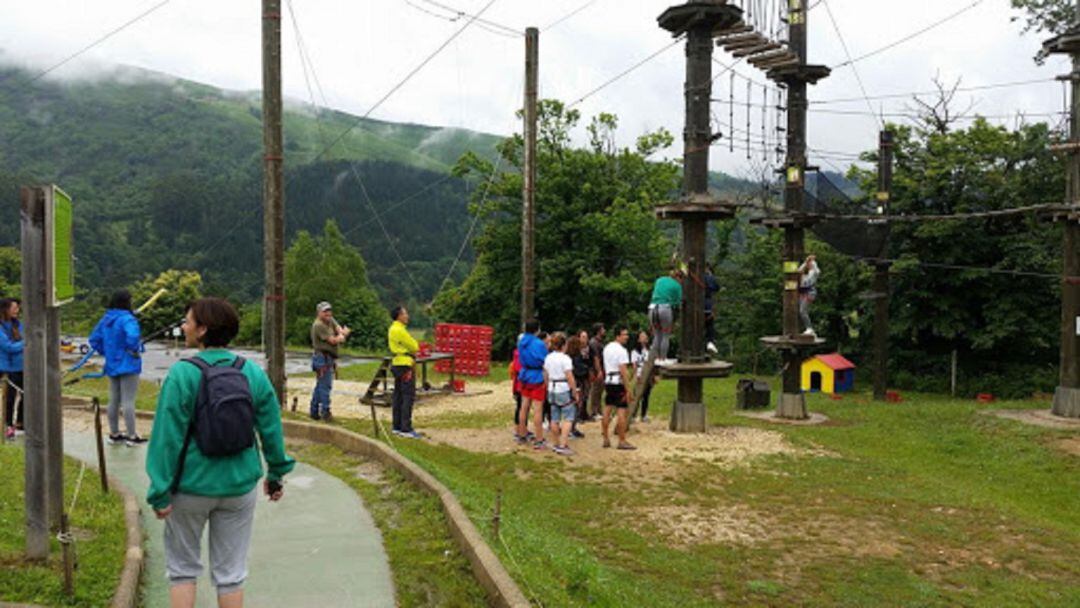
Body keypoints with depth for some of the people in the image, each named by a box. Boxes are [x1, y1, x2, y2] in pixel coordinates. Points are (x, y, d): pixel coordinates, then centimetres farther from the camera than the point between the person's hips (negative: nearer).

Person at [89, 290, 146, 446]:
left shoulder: (106, 319, 7)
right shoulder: (127, 319, -17)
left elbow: (94, 339, 13)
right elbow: (133, 336, -35)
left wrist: (106, 352, 13)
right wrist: (134, 351, -19)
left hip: (112, 366, 8)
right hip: (128, 365, -8)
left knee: (114, 400, 14)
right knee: (128, 401, -4)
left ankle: (114, 434, 24)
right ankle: (132, 436, 2)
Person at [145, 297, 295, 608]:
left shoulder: (182, 374, -15)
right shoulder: (253, 373, -5)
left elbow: (167, 437, -15)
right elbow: (271, 430, 1)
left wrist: (161, 492, -9)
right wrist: (276, 474, 14)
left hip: (191, 488, -3)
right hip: (240, 486, 3)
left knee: (182, 567, 18)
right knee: (231, 572, 14)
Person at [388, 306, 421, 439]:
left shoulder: (393, 328, 16)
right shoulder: (400, 330, -17)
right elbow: (414, 346, -12)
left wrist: (412, 349, -1)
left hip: (397, 364, 11)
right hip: (405, 365, -11)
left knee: (398, 396, 13)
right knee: (408, 397, -8)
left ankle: (397, 427, 18)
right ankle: (406, 429, -9)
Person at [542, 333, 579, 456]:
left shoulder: (548, 358, 7)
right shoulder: (565, 358, -15)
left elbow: (545, 376, 12)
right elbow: (569, 377, -18)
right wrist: (575, 392, -11)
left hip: (552, 390, 7)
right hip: (564, 390, -7)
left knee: (555, 419, 13)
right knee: (568, 418, -1)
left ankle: (555, 445, 21)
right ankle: (562, 446, -7)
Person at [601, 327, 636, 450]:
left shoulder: (607, 348, 12)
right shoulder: (621, 350, -15)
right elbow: (623, 371, -19)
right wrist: (628, 389, -17)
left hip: (608, 381, 9)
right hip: (618, 383, -9)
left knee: (607, 410, 11)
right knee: (621, 412, -4)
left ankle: (606, 439, 18)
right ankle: (622, 442, -2)